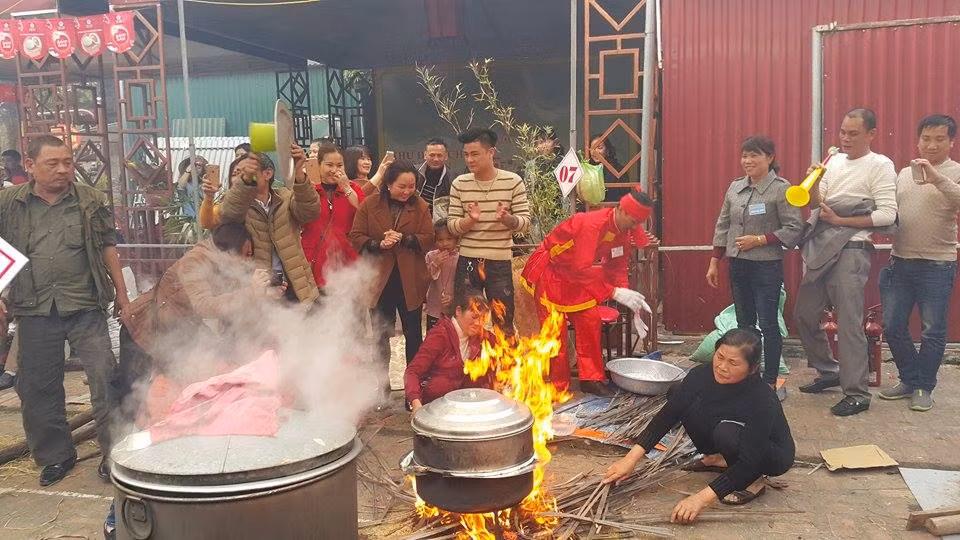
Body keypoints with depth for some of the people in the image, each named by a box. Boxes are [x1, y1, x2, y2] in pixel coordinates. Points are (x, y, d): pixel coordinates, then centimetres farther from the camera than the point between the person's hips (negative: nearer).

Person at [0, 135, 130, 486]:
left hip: (86, 307, -1)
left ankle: (114, 453, 7)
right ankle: (54, 455, 27)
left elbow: (107, 247, 7)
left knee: (105, 376, -5)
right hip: (35, 311, 2)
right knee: (38, 387, 10)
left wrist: (121, 293, 6)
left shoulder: (90, 201, 3)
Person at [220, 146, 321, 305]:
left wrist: (298, 172, -33)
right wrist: (245, 179, -41)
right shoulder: (239, 202, 3)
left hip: (294, 287, 1)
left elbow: (309, 211, -15)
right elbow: (229, 212, -22)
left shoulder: (286, 197, 6)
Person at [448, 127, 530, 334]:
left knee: (504, 323, 8)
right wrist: (470, 220, -21)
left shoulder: (513, 182, -4)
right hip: (467, 262, 1)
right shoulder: (459, 184, 0)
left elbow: (525, 223, -3)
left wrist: (506, 218, -24)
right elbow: (452, 226, 0)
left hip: (500, 263, -1)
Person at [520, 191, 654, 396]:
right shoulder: (592, 225, -35)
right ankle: (557, 387, 5)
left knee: (590, 320, 1)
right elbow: (581, 269, -38)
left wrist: (630, 302, -9)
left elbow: (616, 267, 1)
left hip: (575, 275, 8)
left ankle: (591, 379, 10)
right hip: (549, 270, -8)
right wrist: (614, 292, -38)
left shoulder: (624, 231, -6)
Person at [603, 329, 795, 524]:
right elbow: (669, 413, -20)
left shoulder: (762, 401, -35)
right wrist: (632, 458, -29)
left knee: (727, 432, -36)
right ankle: (718, 458, 5)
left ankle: (754, 481, -7)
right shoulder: (703, 375, -22)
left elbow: (749, 463, -36)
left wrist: (701, 499, -45)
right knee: (688, 406, -18)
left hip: (775, 455, -5)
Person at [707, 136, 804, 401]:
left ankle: (770, 381, 11)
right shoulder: (735, 187, 8)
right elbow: (723, 226, 13)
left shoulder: (781, 189, -9)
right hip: (738, 265, 6)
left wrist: (759, 240, -18)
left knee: (768, 325, 0)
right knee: (744, 324, 13)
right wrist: (714, 262, 12)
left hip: (767, 267, -6)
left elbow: (794, 228, -13)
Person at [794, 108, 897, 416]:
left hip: (850, 251, -7)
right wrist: (813, 183, -6)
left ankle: (857, 394, 3)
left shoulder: (880, 166, -5)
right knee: (804, 315, 13)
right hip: (820, 249, 7)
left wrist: (840, 220, -14)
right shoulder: (834, 161, 14)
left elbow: (887, 215, -12)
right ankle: (829, 372, 31)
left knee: (848, 324, -7)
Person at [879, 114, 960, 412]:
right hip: (899, 262, 5)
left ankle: (923, 387, 19)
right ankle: (910, 379, 26)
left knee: (933, 331, 4)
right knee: (892, 326, 8)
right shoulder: (904, 173, 13)